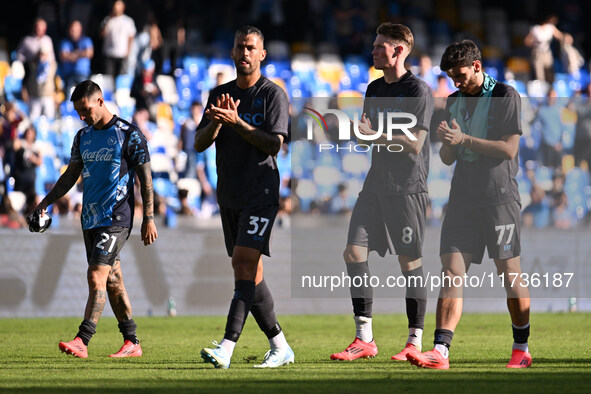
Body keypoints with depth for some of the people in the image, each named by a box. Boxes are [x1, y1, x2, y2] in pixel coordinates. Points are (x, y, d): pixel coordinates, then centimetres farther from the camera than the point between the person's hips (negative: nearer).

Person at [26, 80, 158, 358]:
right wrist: (46, 202, 10)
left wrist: (149, 220, -8)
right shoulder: (83, 136, 13)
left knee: (96, 277, -16)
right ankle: (132, 343, 14)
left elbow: (145, 179, -5)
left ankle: (82, 341, -21)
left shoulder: (129, 135, -6)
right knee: (112, 282, 8)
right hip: (90, 218, 7)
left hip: (116, 218, -7)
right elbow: (71, 175, 20)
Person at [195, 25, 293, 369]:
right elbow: (200, 144, 7)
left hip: (261, 195, -6)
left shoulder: (273, 94, -3)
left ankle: (227, 347, -23)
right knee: (251, 273, 7)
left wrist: (237, 122, -21)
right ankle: (280, 347, 15)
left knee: (244, 263, -17)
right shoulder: (220, 94, 13)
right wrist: (216, 122, -12)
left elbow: (274, 144, -12)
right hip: (229, 195, 6)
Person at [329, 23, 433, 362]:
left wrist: (374, 134, -16)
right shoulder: (375, 89, 15)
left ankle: (415, 343, 6)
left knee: (410, 262, -3)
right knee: (354, 251, -2)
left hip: (408, 187, -7)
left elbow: (415, 143, -14)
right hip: (376, 183, 7)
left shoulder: (418, 90, -8)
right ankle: (364, 339, 2)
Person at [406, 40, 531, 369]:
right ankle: (441, 352, -12)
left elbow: (509, 148, -11)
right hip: (463, 199, 5)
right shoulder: (454, 102, 15)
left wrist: (464, 139, -14)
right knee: (451, 271, -6)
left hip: (500, 197, -5)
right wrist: (446, 143, -5)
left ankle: (522, 348, 12)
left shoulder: (505, 96, -3)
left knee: (510, 273, -1)